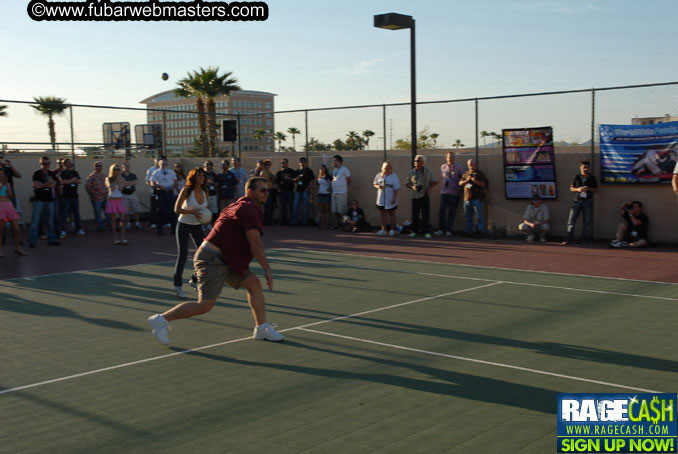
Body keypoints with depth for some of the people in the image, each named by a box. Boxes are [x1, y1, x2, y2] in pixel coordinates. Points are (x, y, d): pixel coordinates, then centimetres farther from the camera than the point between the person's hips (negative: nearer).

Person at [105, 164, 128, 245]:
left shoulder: (122, 179, 8)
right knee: (113, 219, 1)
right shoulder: (108, 179, 3)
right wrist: (116, 180, -10)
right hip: (112, 201, -2)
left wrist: (119, 180, -8)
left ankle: (123, 237, -8)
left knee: (122, 219, -6)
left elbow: (120, 188, -8)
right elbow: (112, 188, -14)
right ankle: (115, 237, 6)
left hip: (120, 201, 2)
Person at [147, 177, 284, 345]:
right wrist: (267, 269, -16)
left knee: (254, 283, 5)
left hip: (225, 260, 10)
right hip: (213, 259, -10)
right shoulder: (249, 209, -14)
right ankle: (161, 319, 2)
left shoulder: (240, 205, 17)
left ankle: (261, 328, 10)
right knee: (205, 305, -9)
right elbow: (255, 244, -19)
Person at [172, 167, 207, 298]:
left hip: (197, 226, 5)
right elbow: (177, 209, -16)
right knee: (182, 255, -10)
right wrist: (193, 212, -27)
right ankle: (178, 285, 2)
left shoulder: (205, 193, 0)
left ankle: (194, 280, 21)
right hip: (184, 225, -5)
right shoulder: (186, 191, -15)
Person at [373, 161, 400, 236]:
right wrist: (378, 186, -11)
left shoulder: (394, 176, -4)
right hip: (381, 198, 3)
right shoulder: (379, 175, 6)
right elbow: (375, 183, 13)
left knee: (391, 213, 7)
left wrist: (394, 198, -12)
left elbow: (396, 189, -6)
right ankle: (384, 230, 11)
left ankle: (392, 229, 14)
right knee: (383, 213, 6)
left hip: (390, 199, -3)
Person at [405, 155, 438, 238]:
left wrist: (429, 188, -9)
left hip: (425, 195, -1)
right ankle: (415, 231, 11)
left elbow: (434, 182, 8)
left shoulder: (428, 171, 3)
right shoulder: (412, 171, 6)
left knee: (425, 214, -4)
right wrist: (412, 187, -11)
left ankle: (426, 232, 1)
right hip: (415, 196, 1)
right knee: (415, 214, 1)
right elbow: (407, 183, 10)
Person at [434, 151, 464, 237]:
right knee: (442, 210, -7)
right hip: (444, 191, 3)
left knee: (452, 212, -1)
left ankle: (448, 230, 3)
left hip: (454, 192, -3)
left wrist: (459, 187, -3)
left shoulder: (458, 167, 2)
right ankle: (441, 229, -5)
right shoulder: (443, 167, 12)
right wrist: (445, 181, 10)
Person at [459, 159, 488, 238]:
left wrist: (475, 181, -15)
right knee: (468, 216, 9)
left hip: (477, 198, -5)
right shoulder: (466, 174, 18)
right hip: (467, 198, 5)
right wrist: (467, 180, -4)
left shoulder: (480, 173, 4)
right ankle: (468, 231, 16)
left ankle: (481, 232, -5)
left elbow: (484, 184, -5)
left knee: (479, 216, -7)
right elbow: (460, 183, 12)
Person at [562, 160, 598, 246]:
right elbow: (571, 188, 10)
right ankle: (568, 239, 0)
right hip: (577, 201, 0)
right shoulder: (577, 177, 6)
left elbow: (596, 190, 8)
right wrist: (577, 189, -10)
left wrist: (589, 189, -11)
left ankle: (584, 240, 8)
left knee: (587, 221, 1)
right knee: (571, 220, -5)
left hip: (588, 201, 0)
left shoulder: (592, 178, 5)